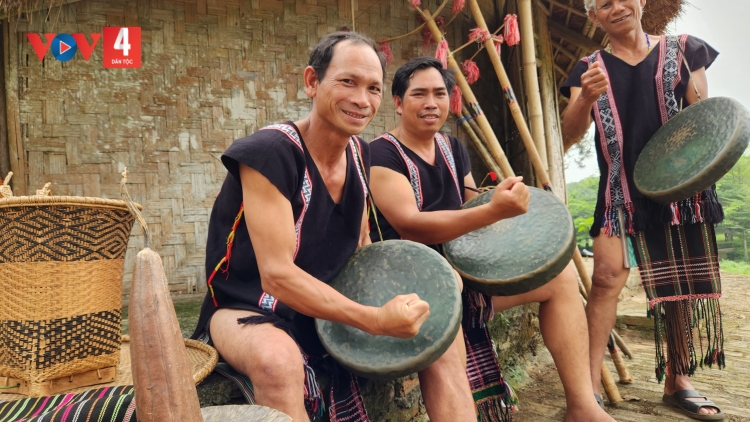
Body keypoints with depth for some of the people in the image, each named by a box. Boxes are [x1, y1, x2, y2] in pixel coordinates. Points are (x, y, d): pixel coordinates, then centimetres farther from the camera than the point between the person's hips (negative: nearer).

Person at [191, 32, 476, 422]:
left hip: (331, 309, 7)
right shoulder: (269, 153, -23)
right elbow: (277, 275, -28)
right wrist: (375, 320, -31)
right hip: (251, 312, -7)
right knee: (278, 359, -40)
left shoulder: (359, 154, 1)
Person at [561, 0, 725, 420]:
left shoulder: (684, 51, 8)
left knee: (683, 284, 8)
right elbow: (570, 135, -6)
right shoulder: (590, 69, 6)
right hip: (621, 192, -1)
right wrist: (586, 98, -26)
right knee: (607, 277, -16)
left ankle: (677, 382, 24)